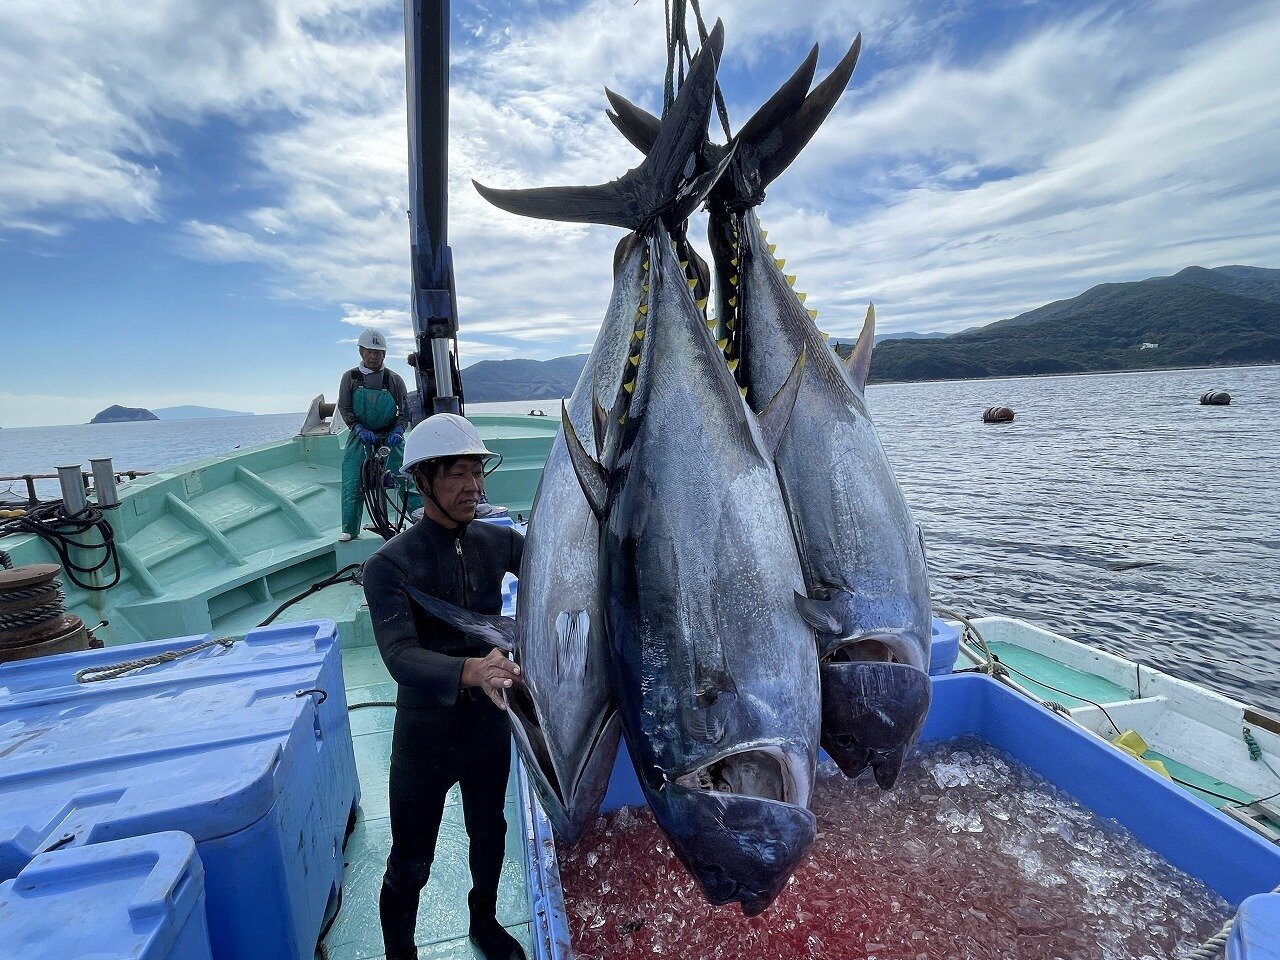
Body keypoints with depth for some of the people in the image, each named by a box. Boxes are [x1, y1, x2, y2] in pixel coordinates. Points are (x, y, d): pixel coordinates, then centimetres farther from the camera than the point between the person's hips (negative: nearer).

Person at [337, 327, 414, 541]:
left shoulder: (394, 379, 1)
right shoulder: (350, 377, 4)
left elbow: (404, 410, 2)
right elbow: (344, 408, 1)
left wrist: (397, 431, -15)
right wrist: (360, 429, -12)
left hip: (390, 437, -1)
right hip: (360, 437, 1)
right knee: (352, 483, -2)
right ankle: (349, 529, 10)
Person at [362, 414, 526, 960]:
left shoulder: (497, 542, -9)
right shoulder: (389, 565, -22)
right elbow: (401, 658, -32)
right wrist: (470, 670, -51)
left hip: (491, 726, 5)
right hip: (426, 738, -4)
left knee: (489, 836, 27)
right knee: (409, 866, 16)